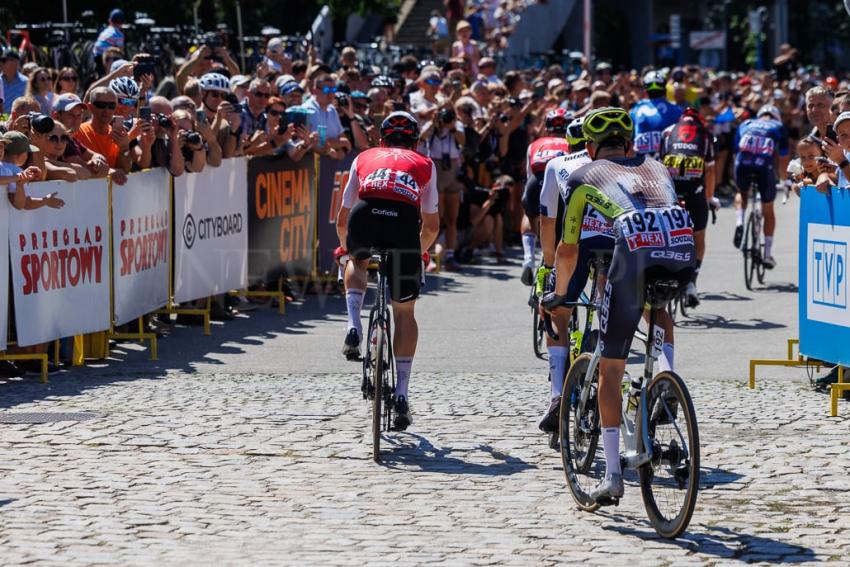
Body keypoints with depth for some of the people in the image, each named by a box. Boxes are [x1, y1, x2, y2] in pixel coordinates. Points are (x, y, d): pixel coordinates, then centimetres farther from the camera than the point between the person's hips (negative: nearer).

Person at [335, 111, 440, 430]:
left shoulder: (364, 158, 31)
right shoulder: (424, 165, 30)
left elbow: (342, 218, 35)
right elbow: (431, 225, 29)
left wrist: (345, 246, 55)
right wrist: (420, 250, 49)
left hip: (363, 221, 0)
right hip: (404, 225, 0)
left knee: (357, 262, 38)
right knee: (404, 311, 18)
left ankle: (354, 326, 13)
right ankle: (402, 394, 12)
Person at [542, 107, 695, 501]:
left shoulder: (584, 175, 25)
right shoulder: (656, 168, 34)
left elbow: (568, 250, 27)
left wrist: (558, 294, 45)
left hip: (635, 248, -3)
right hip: (682, 251, 3)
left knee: (610, 370, 11)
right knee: (661, 315, 39)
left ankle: (612, 474, 7)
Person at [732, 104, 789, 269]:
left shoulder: (745, 125, 28)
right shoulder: (778, 127, 23)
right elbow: (783, 159, 25)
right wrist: (784, 179, 41)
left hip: (743, 164, 1)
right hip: (765, 166, -1)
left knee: (741, 193, 34)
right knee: (768, 210, 18)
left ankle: (739, 223, 5)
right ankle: (767, 254, 19)